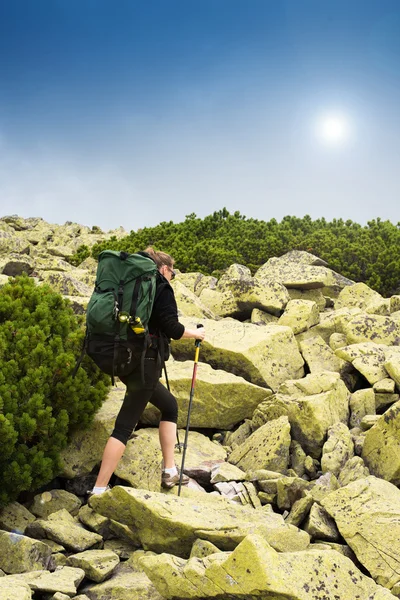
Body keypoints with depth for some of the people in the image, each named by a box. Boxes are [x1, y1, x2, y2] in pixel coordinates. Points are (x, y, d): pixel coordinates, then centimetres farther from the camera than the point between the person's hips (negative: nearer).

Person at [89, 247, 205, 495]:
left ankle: (170, 472, 22)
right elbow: (171, 328, -13)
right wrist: (195, 333, 5)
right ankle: (99, 490, -5)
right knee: (125, 425, -6)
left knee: (169, 404, 22)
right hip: (144, 361, -8)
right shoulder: (162, 288, -4)